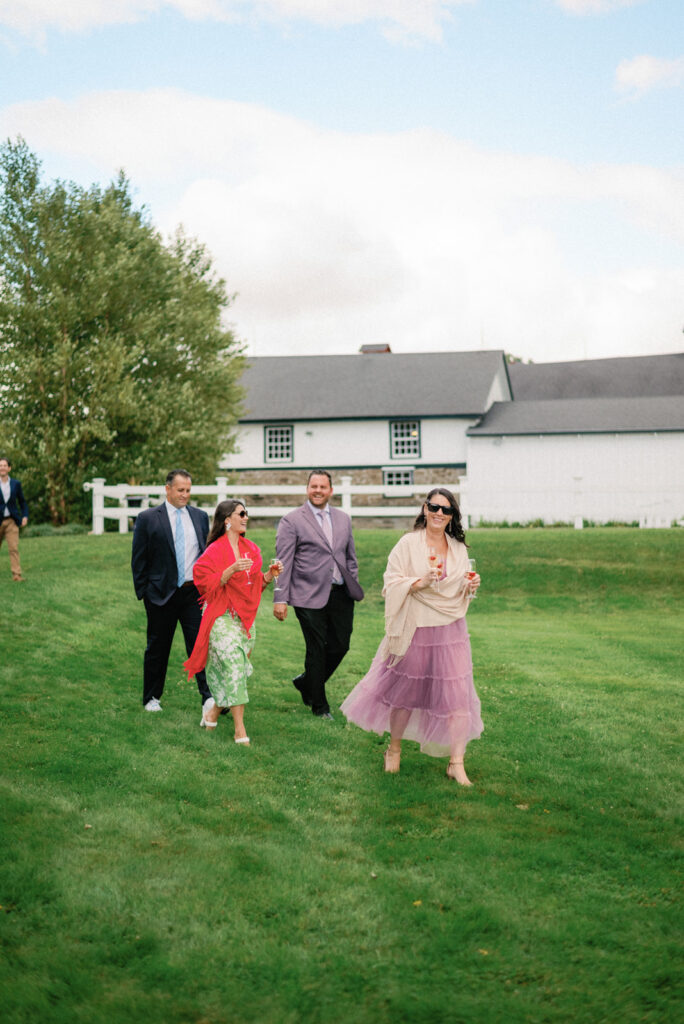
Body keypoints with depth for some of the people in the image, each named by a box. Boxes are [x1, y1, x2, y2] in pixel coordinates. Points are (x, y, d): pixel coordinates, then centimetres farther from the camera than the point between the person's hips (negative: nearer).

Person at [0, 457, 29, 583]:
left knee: (14, 548, -8)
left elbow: (22, 501, 14)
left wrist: (25, 516, 2)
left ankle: (16, 575, -9)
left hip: (11, 521, 0)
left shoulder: (15, 484, 5)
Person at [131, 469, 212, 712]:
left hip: (195, 592, 2)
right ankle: (151, 698, 23)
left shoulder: (200, 517, 9)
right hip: (162, 593, -2)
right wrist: (143, 592, -4)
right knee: (157, 648, 9)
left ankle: (209, 696, -5)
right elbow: (138, 559, 0)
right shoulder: (148, 518, -2)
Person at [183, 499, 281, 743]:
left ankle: (214, 709, 31)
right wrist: (232, 570, -25)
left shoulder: (251, 549, 12)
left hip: (246, 618, 7)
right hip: (222, 618, -7)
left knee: (238, 668, 8)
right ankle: (239, 730, -12)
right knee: (234, 667, -14)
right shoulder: (215, 550, -9)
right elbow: (208, 584, -14)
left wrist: (270, 574, -1)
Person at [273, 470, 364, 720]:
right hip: (310, 596, -5)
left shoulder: (343, 518, 13)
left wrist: (354, 587, 13)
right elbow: (284, 563, -6)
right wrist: (280, 598, -11)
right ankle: (319, 705, 18)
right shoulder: (291, 521, -3)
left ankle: (306, 683, 31)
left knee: (340, 645, 6)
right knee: (316, 650, 2)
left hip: (340, 594, 5)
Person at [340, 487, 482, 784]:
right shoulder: (408, 544, -6)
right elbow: (391, 584, -9)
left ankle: (456, 763, 4)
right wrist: (420, 581, -23)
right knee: (405, 691, 10)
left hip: (451, 632, 3)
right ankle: (394, 749, 33)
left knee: (457, 695, -3)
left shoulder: (458, 548, 8)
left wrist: (470, 587, -4)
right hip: (415, 631, -3)